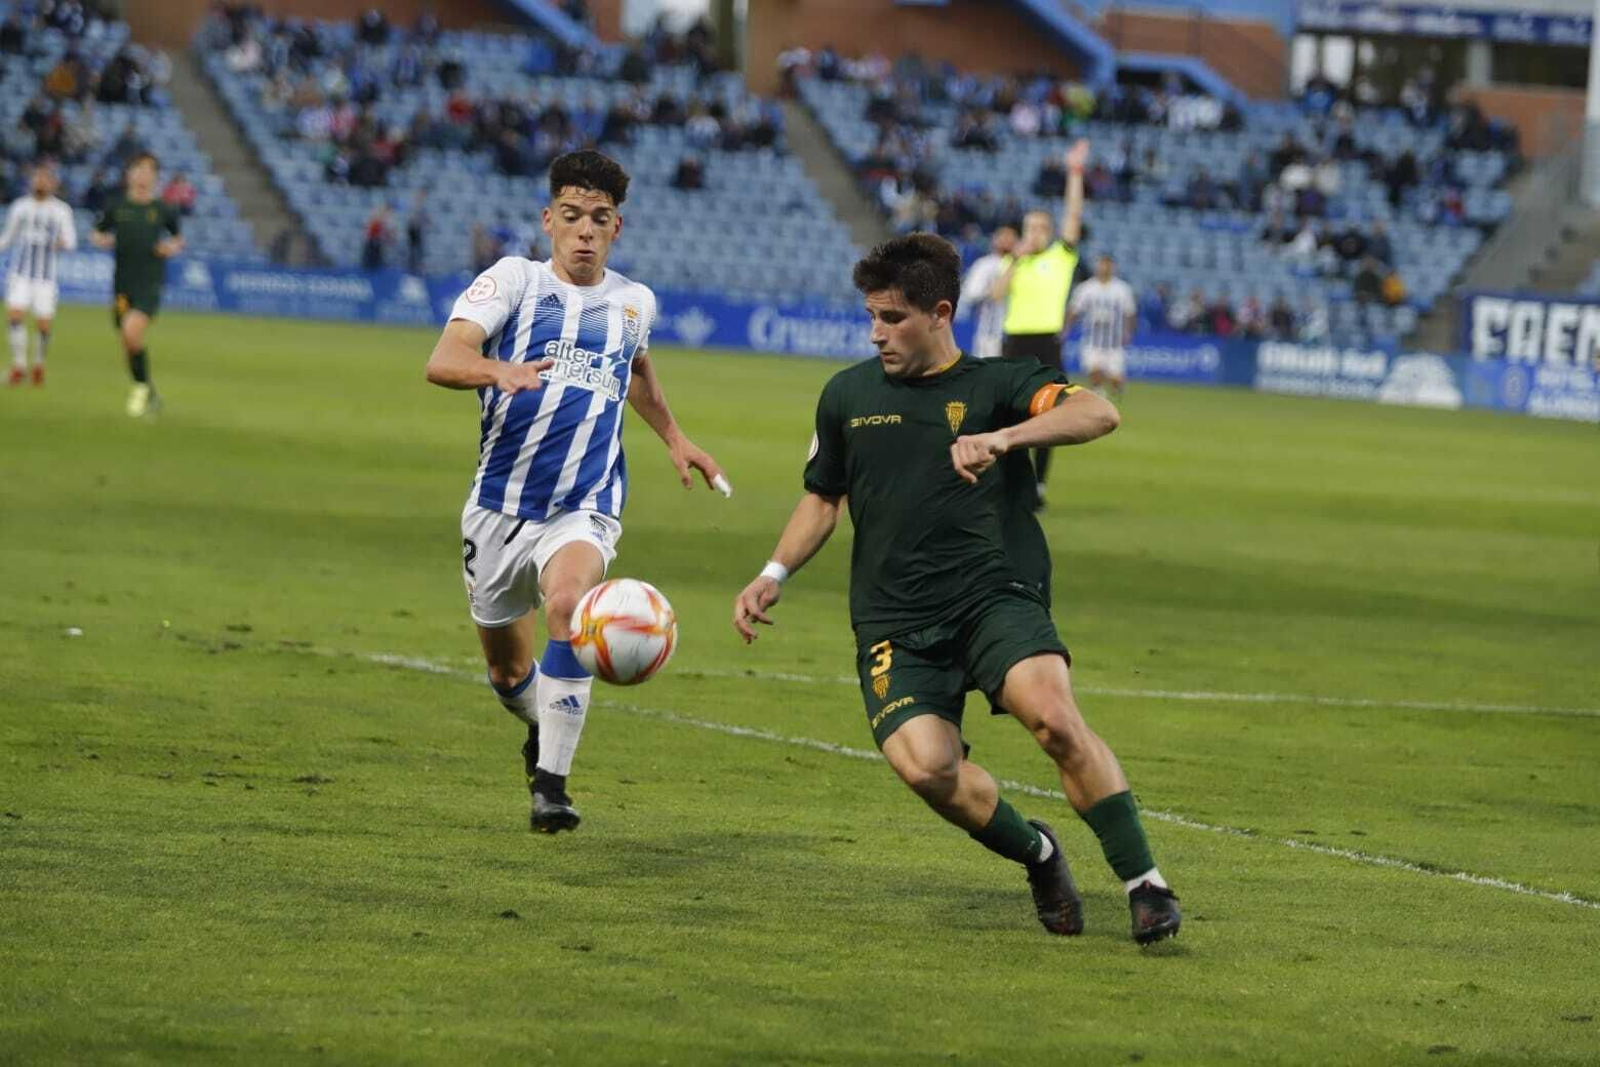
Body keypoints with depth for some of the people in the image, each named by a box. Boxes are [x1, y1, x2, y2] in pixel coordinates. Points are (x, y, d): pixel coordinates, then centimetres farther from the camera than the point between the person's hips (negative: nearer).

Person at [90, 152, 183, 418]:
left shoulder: (164, 210, 2)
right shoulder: (117, 207, 4)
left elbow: (178, 238, 18)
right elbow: (96, 234, 17)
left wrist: (173, 247, -4)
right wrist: (101, 240, -5)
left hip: (150, 285, -3)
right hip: (122, 284, 3)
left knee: (132, 331, -25)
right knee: (128, 344, 9)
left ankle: (142, 386, -4)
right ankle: (151, 396, 30)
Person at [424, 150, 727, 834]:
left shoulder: (635, 303, 7)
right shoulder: (515, 279, -4)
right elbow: (442, 361, -20)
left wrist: (673, 436, 33)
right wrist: (499, 371, -40)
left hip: (583, 509, 0)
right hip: (499, 504, 0)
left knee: (568, 601, -33)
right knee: (507, 669, 12)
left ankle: (551, 785, -29)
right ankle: (544, 732, 49)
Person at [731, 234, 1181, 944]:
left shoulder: (996, 385, 3)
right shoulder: (847, 395, 15)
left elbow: (1097, 413, -15)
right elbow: (822, 498, 28)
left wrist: (1000, 438, -30)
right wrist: (774, 575, 14)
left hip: (997, 596, -3)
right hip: (893, 619, 3)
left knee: (1054, 716, -30)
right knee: (924, 766, -23)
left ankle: (1144, 883, -17)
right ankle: (1036, 854, 6)